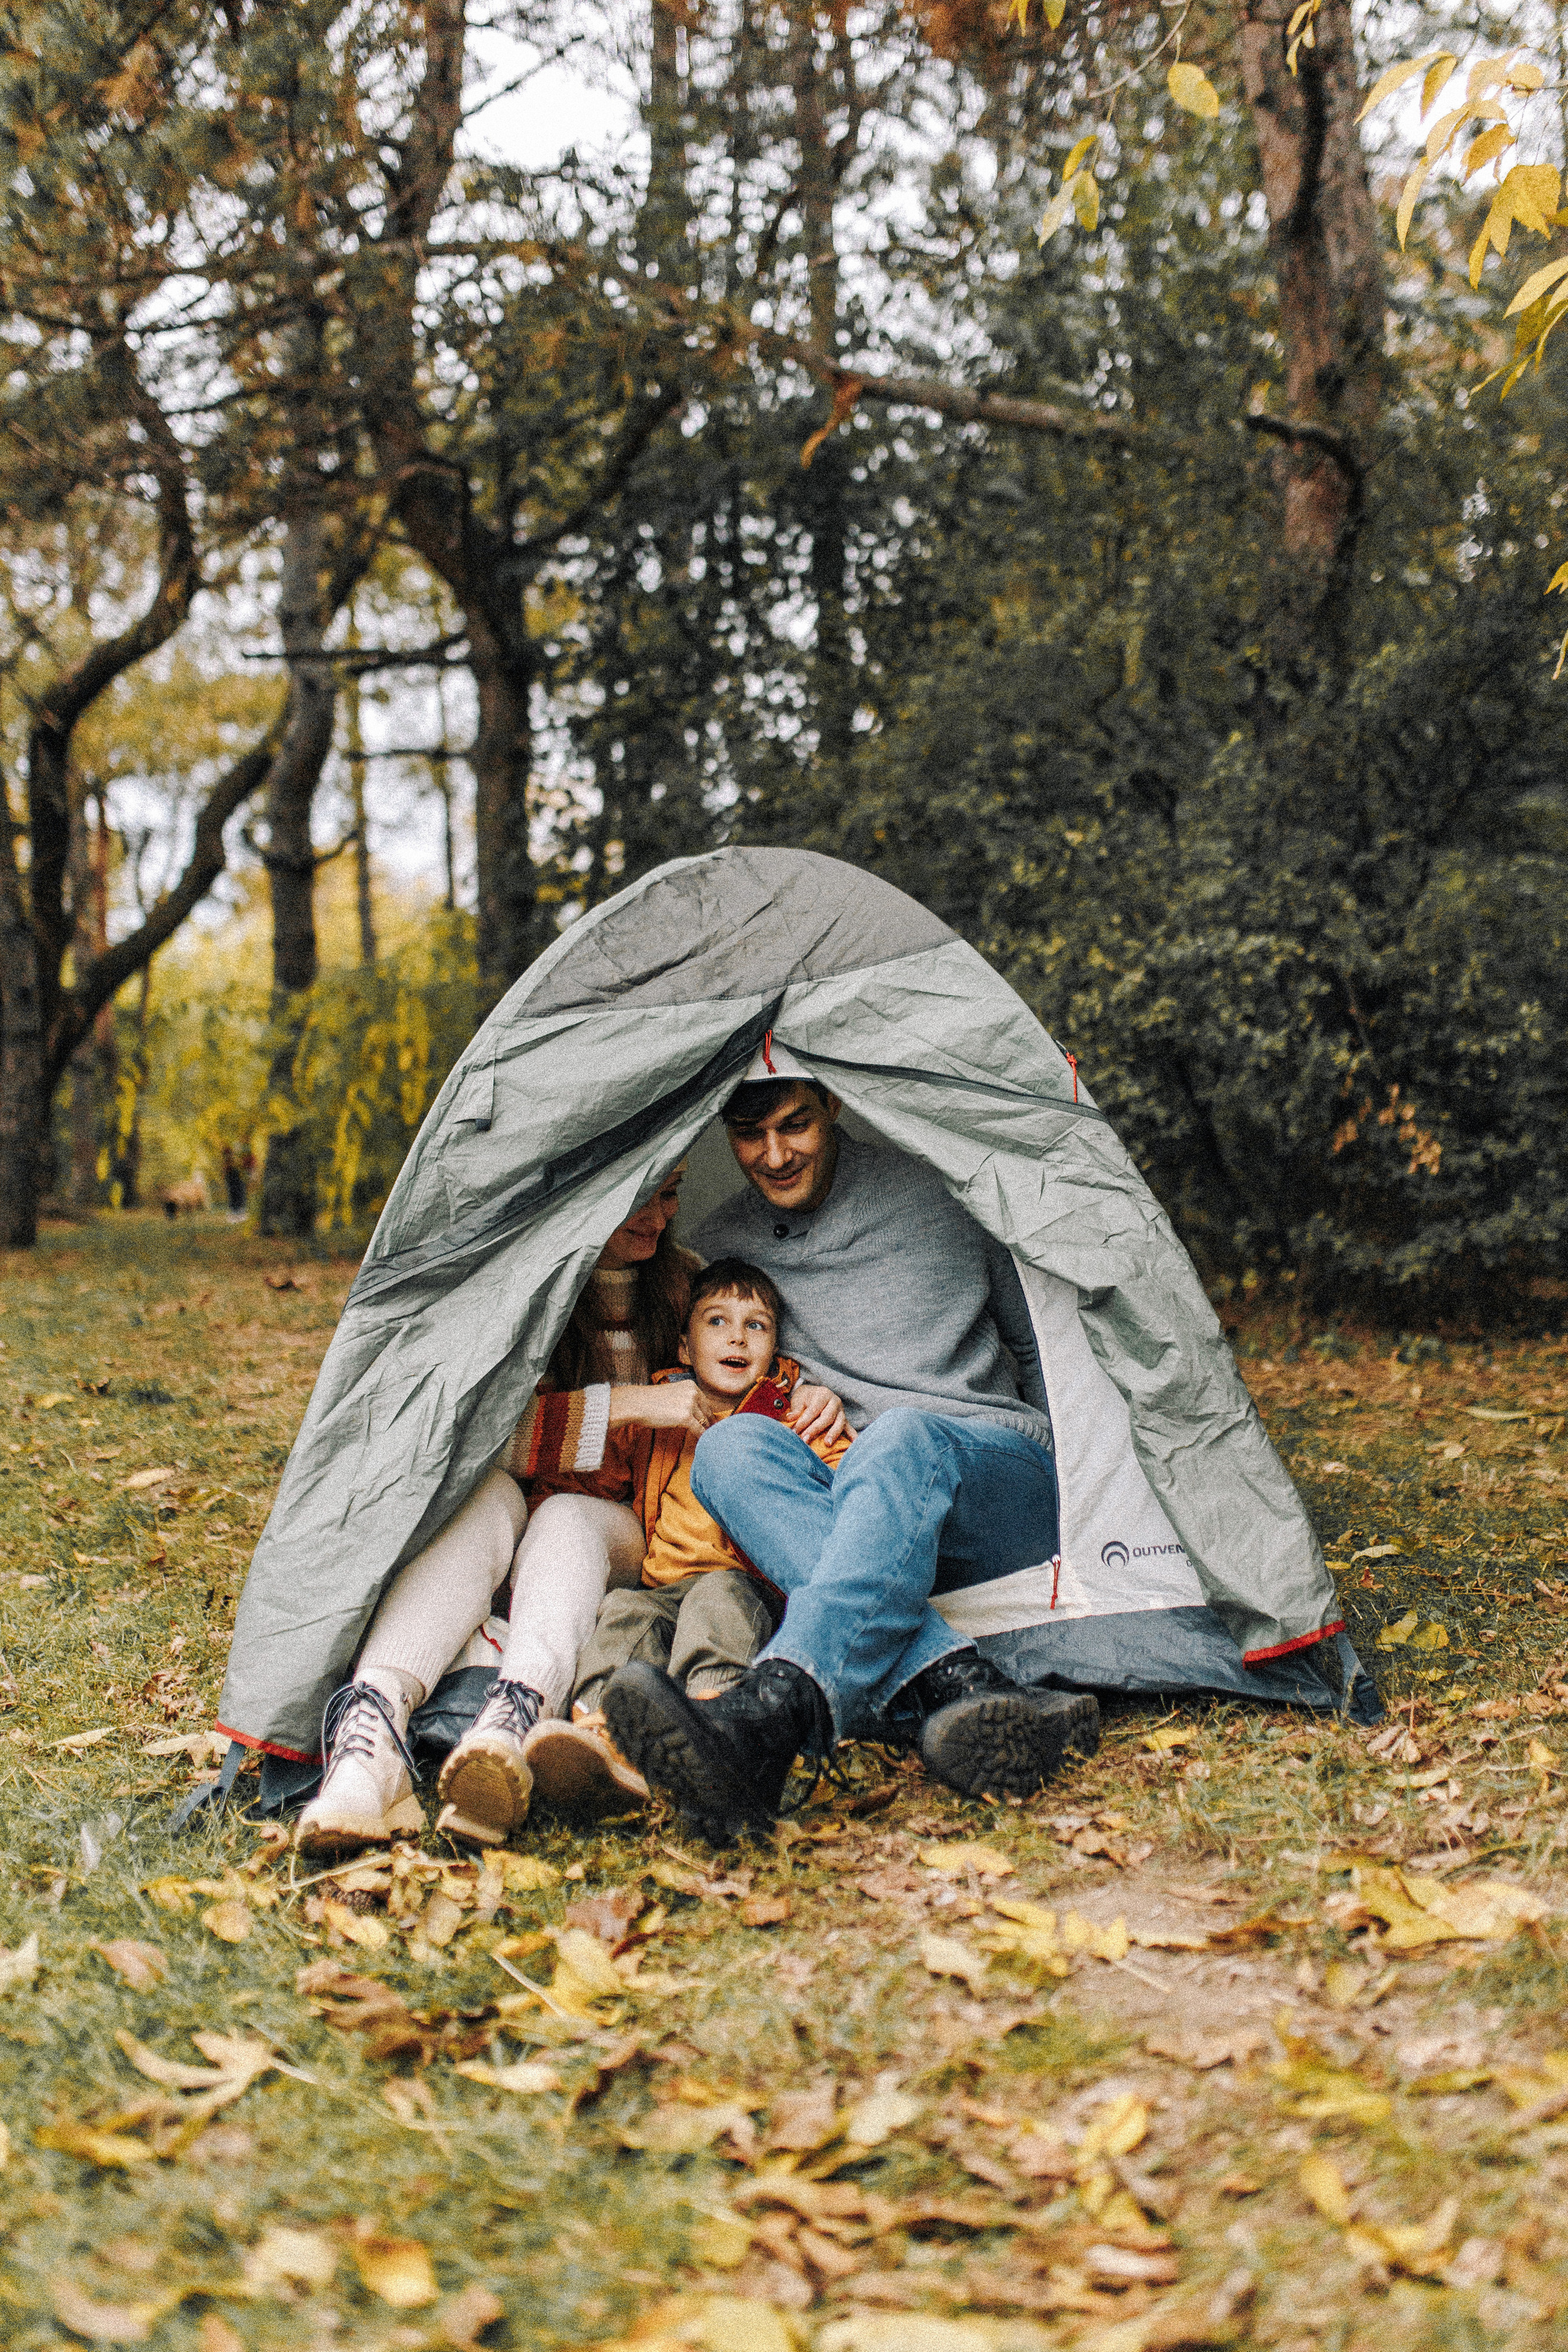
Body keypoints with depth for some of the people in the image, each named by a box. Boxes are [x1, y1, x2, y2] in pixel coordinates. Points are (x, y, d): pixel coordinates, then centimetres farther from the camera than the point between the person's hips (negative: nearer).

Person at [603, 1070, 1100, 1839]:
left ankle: (763, 1720, -62)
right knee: (730, 1445, -30)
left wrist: (1062, 1480, 10)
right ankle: (964, 1687, -50)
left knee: (904, 1439, -38)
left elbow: (1041, 1343, 14)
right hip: (852, 1500, 3)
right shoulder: (725, 1246, 11)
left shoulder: (940, 1192, 6)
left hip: (998, 1477, -2)